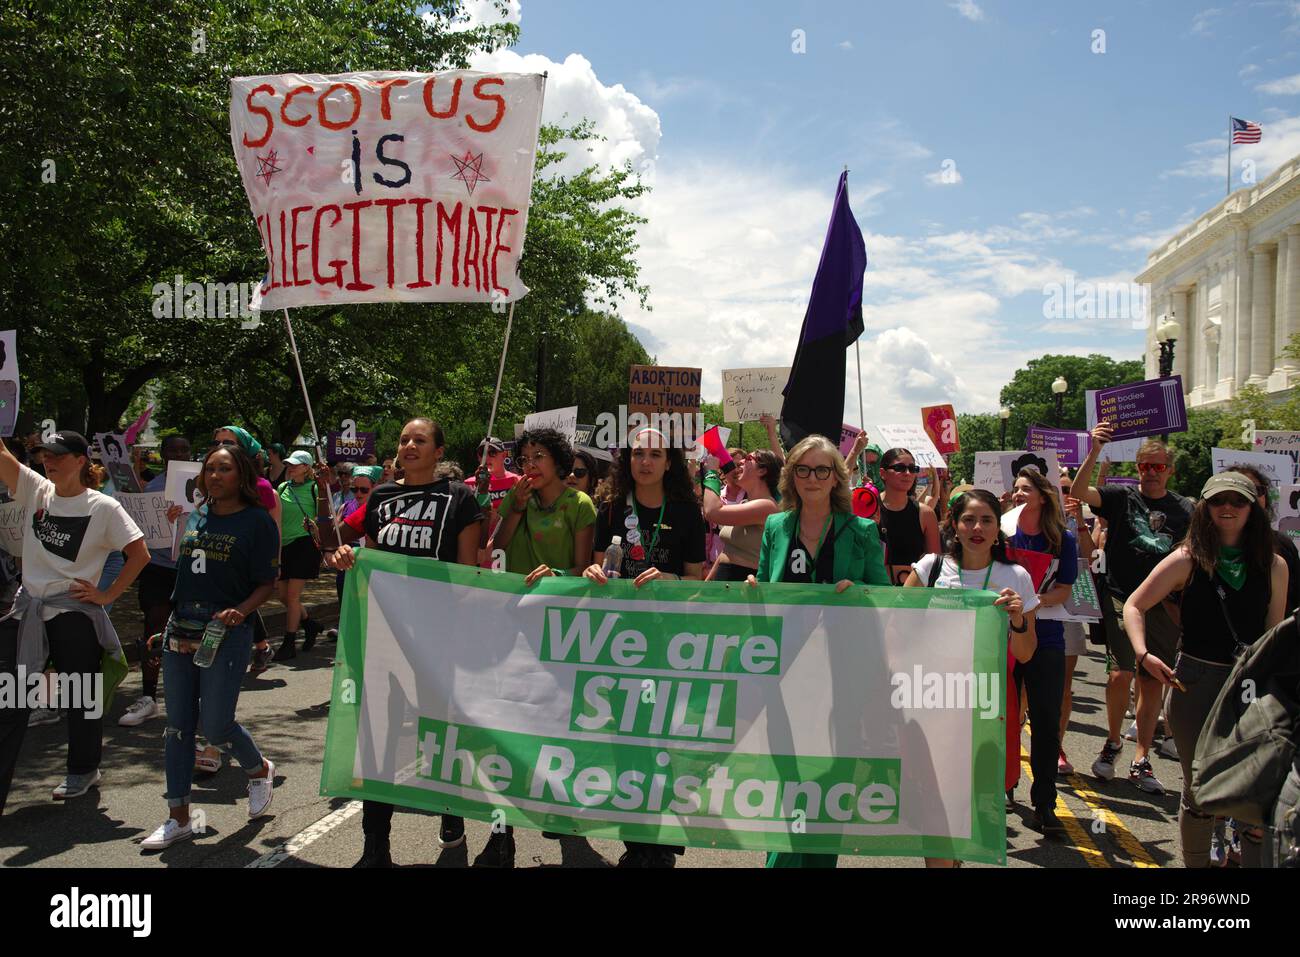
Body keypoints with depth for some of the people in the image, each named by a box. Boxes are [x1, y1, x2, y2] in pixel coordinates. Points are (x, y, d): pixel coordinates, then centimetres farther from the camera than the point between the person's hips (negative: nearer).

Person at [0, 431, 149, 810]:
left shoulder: (103, 507, -7)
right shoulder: (36, 491, 5)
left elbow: (140, 554, -8)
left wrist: (108, 595, -10)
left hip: (74, 612, -4)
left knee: (81, 695, 9)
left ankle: (83, 769, 29)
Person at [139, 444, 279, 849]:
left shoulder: (257, 522, -6)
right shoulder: (197, 515, 11)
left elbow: (267, 583, -6)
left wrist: (241, 611, -21)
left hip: (226, 633, -6)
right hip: (180, 629, 6)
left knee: (215, 724, -3)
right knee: (177, 725, 8)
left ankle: (260, 770, 29)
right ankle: (178, 818, 18)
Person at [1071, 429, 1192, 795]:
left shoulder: (1184, 510, 8)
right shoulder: (1121, 497, 1)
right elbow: (1078, 492, -15)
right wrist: (1095, 451, -26)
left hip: (1164, 604, 3)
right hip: (1122, 599, -2)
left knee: (1152, 682, 5)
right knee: (1120, 674, -13)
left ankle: (1141, 760, 15)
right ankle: (1113, 742, 12)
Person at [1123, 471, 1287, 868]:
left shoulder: (1273, 565, 5)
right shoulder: (1188, 560, -3)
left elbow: (1275, 633, 13)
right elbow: (1134, 606, 0)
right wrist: (1144, 654, -14)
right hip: (1196, 682, -2)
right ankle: (1195, 863, 27)